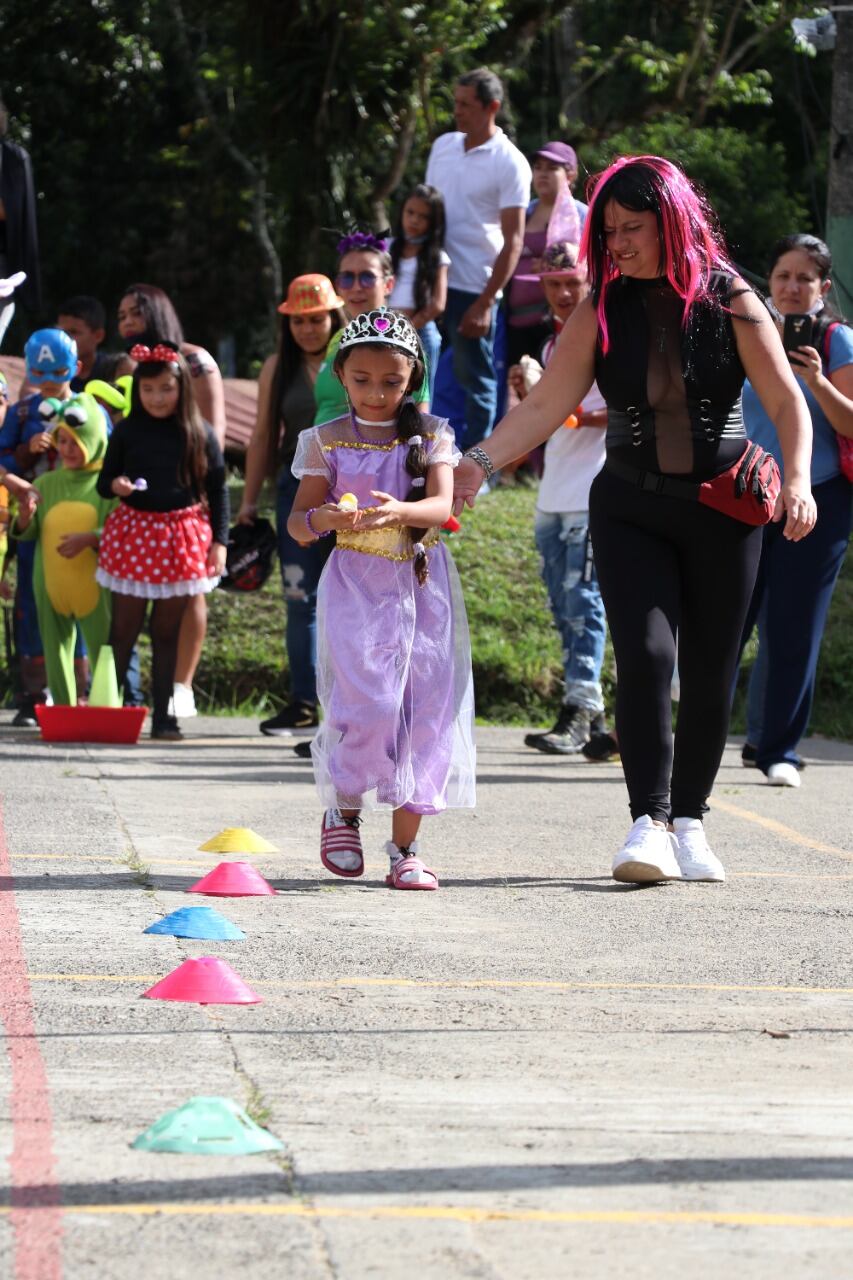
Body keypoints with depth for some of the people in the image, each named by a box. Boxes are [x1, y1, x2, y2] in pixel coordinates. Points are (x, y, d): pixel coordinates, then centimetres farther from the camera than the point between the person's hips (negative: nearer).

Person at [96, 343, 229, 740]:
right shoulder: (127, 430, 0)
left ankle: (163, 716, 12)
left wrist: (219, 541, 0)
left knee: (167, 631, 7)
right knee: (124, 628, 1)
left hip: (182, 536, 0)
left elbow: (217, 489, 5)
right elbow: (104, 480, 6)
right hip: (133, 532, 0)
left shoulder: (200, 434, -1)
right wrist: (115, 485, -17)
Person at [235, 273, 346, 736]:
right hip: (297, 487, 3)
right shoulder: (279, 367, 10)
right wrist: (249, 499, 9)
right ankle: (304, 702, 8)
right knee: (300, 598, 2)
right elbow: (263, 437, 12)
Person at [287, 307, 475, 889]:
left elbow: (443, 505, -10)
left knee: (426, 708, -2)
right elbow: (297, 522, 1)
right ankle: (343, 810, 12)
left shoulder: (431, 436, 5)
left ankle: (405, 846, 4)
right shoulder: (328, 441, 3)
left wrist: (399, 511, -31)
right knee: (367, 703, -15)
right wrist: (323, 518, -23)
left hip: (422, 585, 2)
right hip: (356, 585, -2)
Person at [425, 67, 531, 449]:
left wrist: (485, 303, -15)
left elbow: (513, 241, -11)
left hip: (473, 288, -6)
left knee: (475, 381, 2)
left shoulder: (509, 164, -9)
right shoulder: (443, 146, 10)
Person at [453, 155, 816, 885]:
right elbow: (547, 405, -4)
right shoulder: (604, 311, 0)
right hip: (631, 508, 0)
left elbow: (787, 402, -5)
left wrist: (797, 481, -20)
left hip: (723, 507, 0)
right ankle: (650, 824, -16)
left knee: (710, 674, 4)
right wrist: (480, 462, -16)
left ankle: (690, 819, 19)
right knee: (645, 655, -16)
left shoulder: (730, 302, -4)